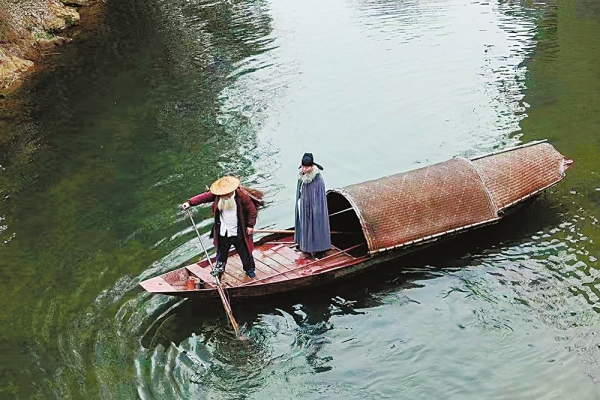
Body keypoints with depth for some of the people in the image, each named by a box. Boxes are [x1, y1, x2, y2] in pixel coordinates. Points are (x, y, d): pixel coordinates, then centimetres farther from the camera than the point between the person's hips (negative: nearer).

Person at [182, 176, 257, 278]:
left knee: (244, 252, 12)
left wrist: (250, 225, -12)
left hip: (238, 232, -3)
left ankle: (250, 269, 36)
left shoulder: (241, 196, -21)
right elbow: (204, 196, -12)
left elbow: (252, 209, -13)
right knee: (222, 251, 23)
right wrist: (190, 202, -23)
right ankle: (220, 268, 48)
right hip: (222, 231, 3)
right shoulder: (217, 195, -11)